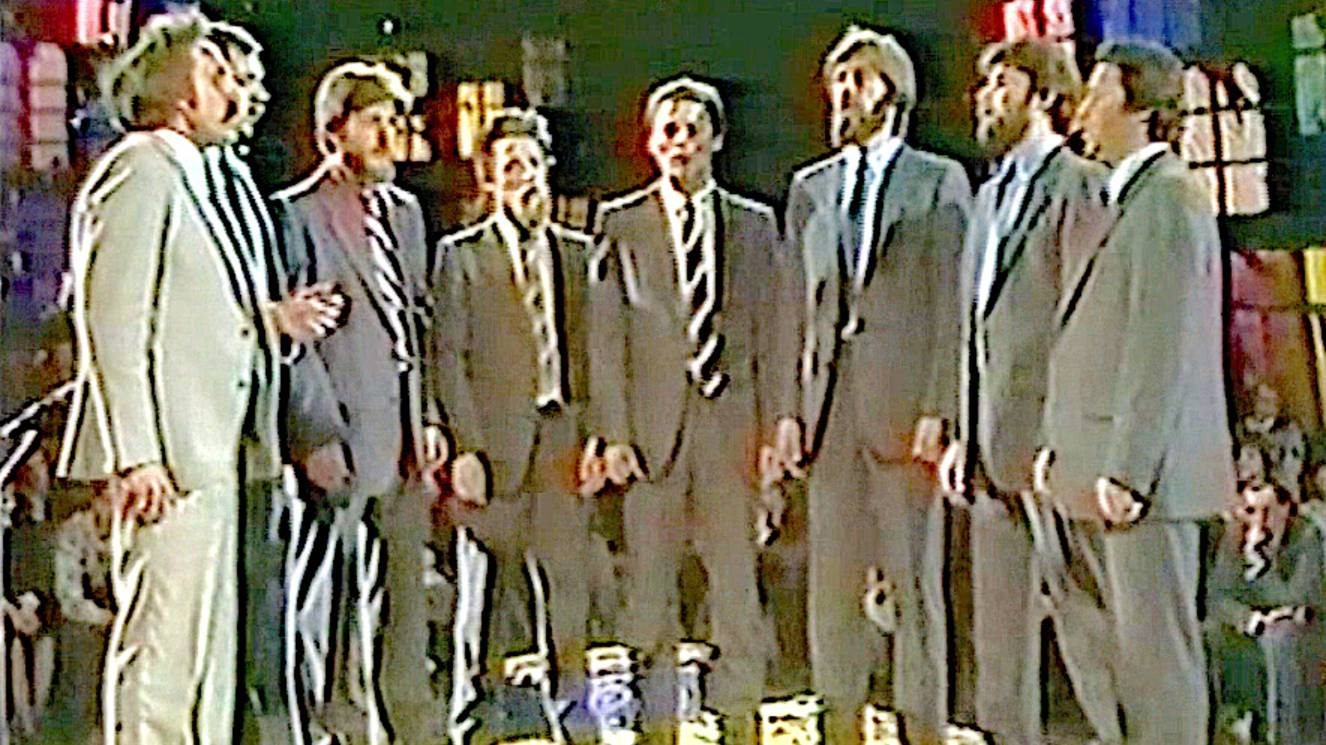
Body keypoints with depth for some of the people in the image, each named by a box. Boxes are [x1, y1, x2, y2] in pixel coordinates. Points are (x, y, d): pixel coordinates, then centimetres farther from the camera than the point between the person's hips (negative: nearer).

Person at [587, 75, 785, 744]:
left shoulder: (754, 223, 11)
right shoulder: (619, 223, 6)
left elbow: (770, 332, 9)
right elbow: (605, 338, 1)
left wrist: (771, 427, 2)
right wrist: (612, 433, -7)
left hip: (732, 423, 1)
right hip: (651, 428, -1)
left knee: (737, 581, 4)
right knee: (648, 582, 4)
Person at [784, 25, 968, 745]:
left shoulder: (939, 180, 5)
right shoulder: (810, 187, 16)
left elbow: (952, 303, -2)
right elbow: (796, 305, 13)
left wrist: (938, 408, -11)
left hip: (905, 401, -4)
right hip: (828, 402, 4)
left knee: (914, 577, 0)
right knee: (832, 576, 6)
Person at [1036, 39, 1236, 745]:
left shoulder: (1168, 199, -12)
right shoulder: (1126, 198, 19)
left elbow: (1164, 349, -19)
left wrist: (1126, 470, -21)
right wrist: (1059, 446, 17)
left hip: (1143, 472, -10)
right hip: (1091, 470, 10)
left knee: (1154, 642, -1)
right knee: (1086, 628, 14)